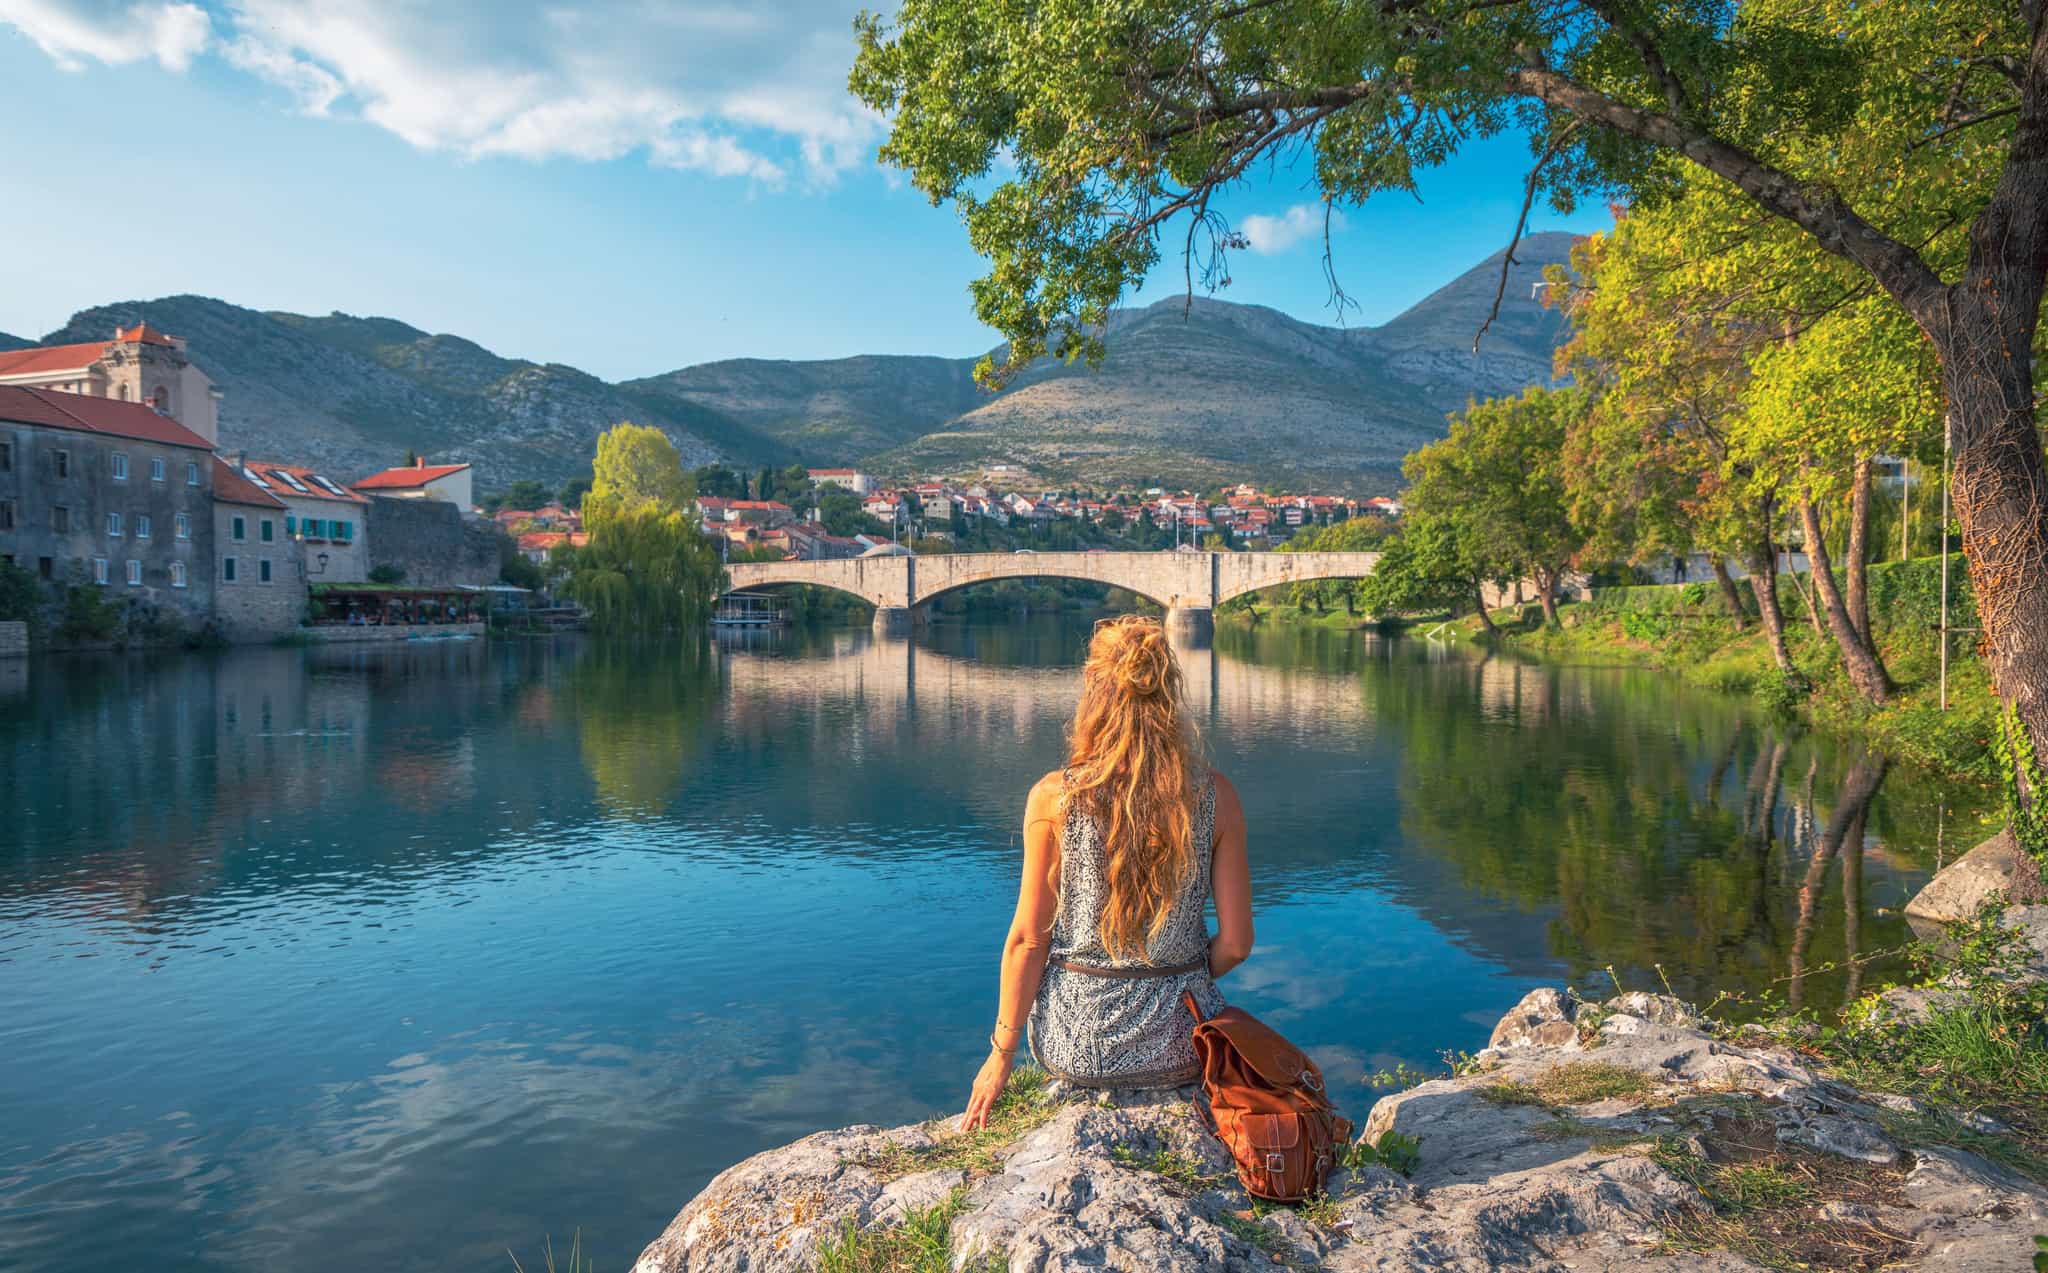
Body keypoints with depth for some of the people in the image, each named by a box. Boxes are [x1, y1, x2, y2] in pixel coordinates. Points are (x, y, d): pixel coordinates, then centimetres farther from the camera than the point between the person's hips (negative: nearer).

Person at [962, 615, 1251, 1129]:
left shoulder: (1054, 797, -13)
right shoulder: (1216, 795, -9)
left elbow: (1028, 939, -9)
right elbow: (1235, 943, -5)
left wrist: (1001, 1054, 3)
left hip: (1075, 1043, -1)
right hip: (1181, 1047, 1)